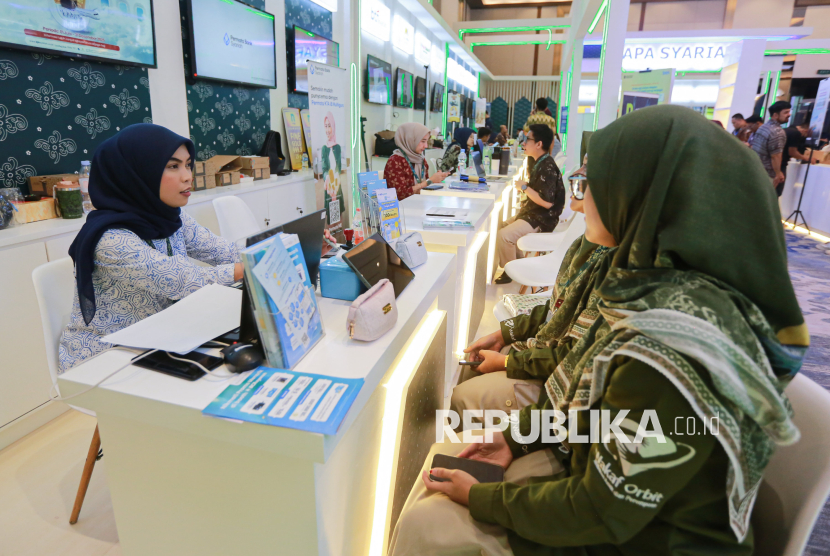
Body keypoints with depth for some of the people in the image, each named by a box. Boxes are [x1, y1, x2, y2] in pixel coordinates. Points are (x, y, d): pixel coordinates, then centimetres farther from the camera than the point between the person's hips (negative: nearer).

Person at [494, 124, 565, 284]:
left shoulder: (548, 168, -21)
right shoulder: (540, 164, 9)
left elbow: (547, 202, -28)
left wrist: (524, 187, -20)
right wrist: (525, 186, 3)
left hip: (542, 220, -11)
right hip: (532, 214, 11)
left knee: (504, 235, -23)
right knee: (502, 226, 18)